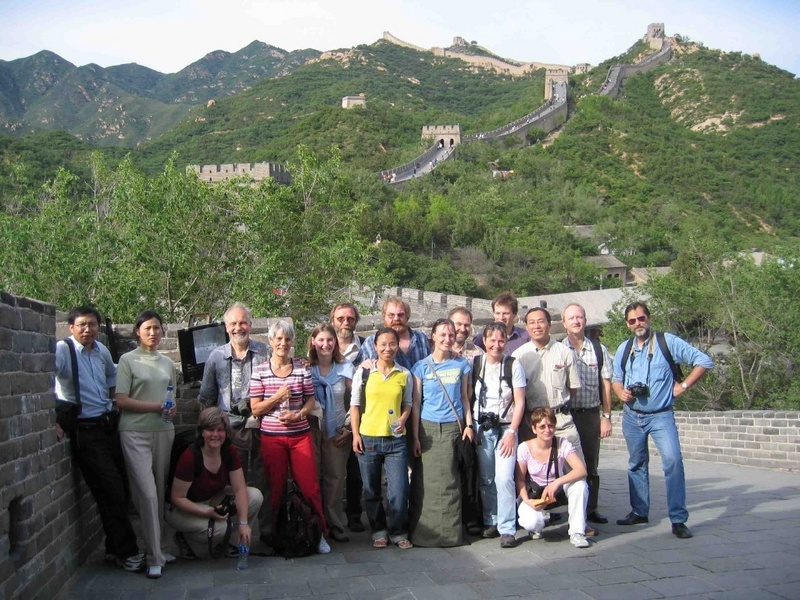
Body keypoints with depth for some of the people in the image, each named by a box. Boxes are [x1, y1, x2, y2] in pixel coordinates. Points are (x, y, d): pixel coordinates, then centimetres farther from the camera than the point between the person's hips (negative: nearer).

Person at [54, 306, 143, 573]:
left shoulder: (102, 351, 9)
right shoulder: (62, 351, -13)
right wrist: (54, 420, -22)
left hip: (109, 426, 7)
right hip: (85, 431, -7)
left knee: (120, 490, 11)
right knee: (112, 493, -5)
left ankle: (115, 548, 26)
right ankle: (127, 552, 9)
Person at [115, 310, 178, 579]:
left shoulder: (167, 363, 14)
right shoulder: (128, 360, -1)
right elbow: (121, 400, -7)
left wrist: (173, 408, 0)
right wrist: (156, 406, -13)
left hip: (163, 431, 5)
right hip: (135, 432, -5)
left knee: (160, 492, 8)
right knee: (147, 493, -10)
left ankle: (156, 548, 19)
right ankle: (154, 557, -2)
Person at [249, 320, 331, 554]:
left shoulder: (302, 369, 2)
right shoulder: (260, 371, -1)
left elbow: (310, 402, 7)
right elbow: (255, 409, -2)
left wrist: (298, 415, -12)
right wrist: (277, 397, -16)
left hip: (300, 435, 1)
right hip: (271, 438, -1)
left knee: (310, 486, 0)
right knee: (276, 489, 7)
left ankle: (319, 534, 14)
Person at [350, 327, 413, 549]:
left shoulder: (404, 375, 4)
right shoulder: (363, 373, 1)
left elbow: (407, 404, 12)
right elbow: (355, 405, 4)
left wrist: (402, 420, -8)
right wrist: (355, 434, -2)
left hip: (396, 439, 0)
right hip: (368, 438, 0)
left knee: (399, 489, -2)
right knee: (372, 490, 10)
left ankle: (398, 531, 17)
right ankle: (379, 530, 26)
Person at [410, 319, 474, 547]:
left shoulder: (461, 364, 7)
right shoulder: (422, 367, 2)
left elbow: (464, 397, 12)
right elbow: (415, 403, 3)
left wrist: (468, 425, 2)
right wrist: (415, 436, -1)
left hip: (453, 427, 1)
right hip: (428, 427, 0)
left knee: (448, 479, -1)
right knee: (428, 480, -1)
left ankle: (449, 531, 9)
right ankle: (427, 531, 9)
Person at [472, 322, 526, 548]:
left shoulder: (513, 365, -3)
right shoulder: (475, 364, 4)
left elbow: (520, 402, -4)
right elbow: (467, 396, 7)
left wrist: (512, 431, -10)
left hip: (505, 428, -2)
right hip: (481, 428, 3)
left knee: (504, 478, -13)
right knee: (485, 479, 7)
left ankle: (507, 529, -4)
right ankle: (490, 522, 23)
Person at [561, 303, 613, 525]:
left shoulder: (599, 350, 5)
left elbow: (606, 384, 6)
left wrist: (606, 416, 2)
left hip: (591, 413, 2)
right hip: (565, 414, -2)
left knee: (591, 464, 11)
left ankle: (591, 509, 22)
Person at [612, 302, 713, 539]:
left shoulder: (668, 342, -8)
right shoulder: (624, 349, 6)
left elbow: (704, 361, -6)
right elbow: (616, 378, 16)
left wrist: (683, 385, -9)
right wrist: (620, 392, -6)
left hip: (661, 415, -4)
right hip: (632, 415, 5)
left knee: (673, 460, -18)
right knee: (636, 464, 14)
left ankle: (678, 519, -10)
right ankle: (639, 511, 28)